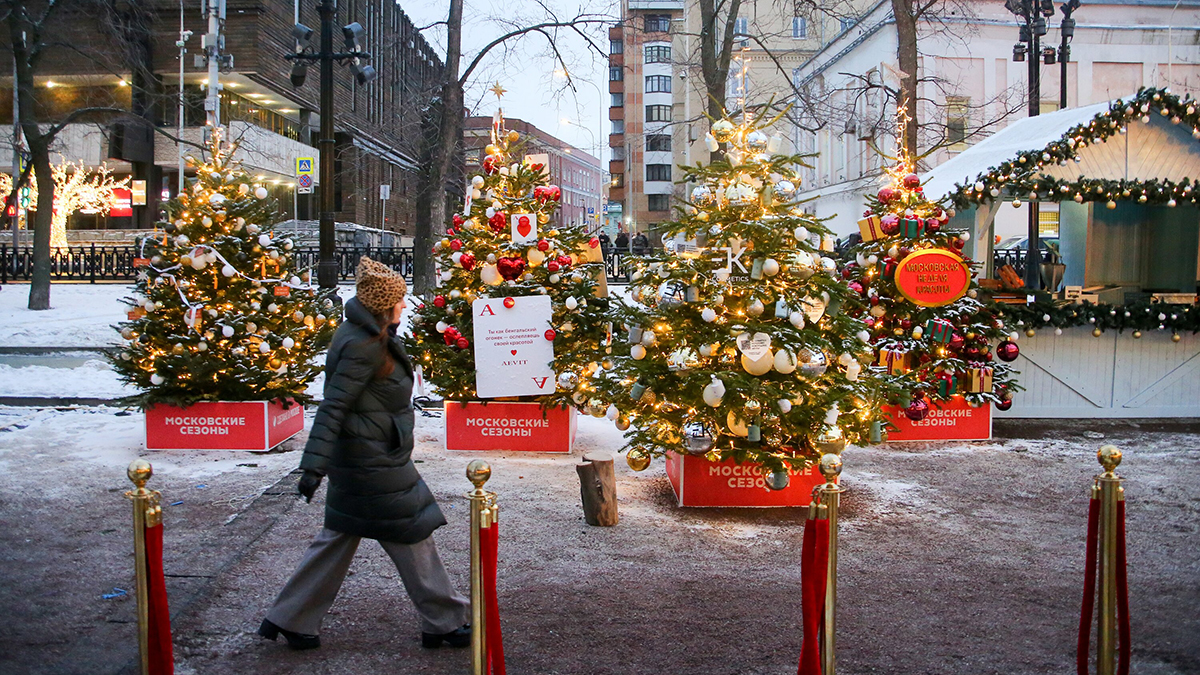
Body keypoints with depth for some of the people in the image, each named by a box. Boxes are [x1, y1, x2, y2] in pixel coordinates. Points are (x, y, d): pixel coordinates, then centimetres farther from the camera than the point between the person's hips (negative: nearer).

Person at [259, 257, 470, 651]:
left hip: (359, 459, 10)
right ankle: (444, 623, 16)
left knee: (339, 538, 16)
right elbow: (333, 406, -26)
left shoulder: (366, 335, 9)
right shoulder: (364, 347, -21)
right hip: (374, 463, -10)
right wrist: (314, 466, -29)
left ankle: (289, 619, 24)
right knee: (411, 537, 2)